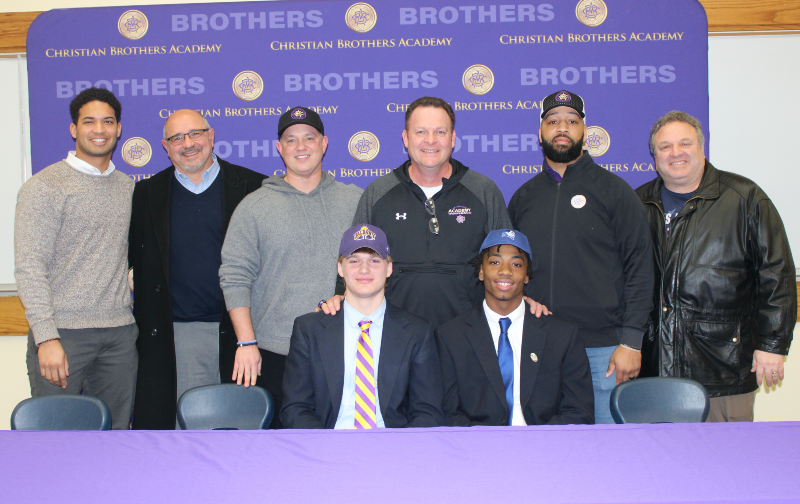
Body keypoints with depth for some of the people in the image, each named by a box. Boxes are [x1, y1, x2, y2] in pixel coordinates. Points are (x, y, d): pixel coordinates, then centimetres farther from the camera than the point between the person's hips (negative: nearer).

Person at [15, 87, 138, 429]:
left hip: (119, 333, 5)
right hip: (62, 333, -5)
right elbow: (29, 267, -9)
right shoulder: (44, 186, -3)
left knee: (116, 431, 8)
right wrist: (46, 337, -17)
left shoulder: (128, 187, 14)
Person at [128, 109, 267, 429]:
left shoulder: (252, 187, 3)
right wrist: (140, 318, 4)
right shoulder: (147, 194, 9)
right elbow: (129, 255, 13)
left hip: (237, 329, -1)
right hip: (174, 335, 1)